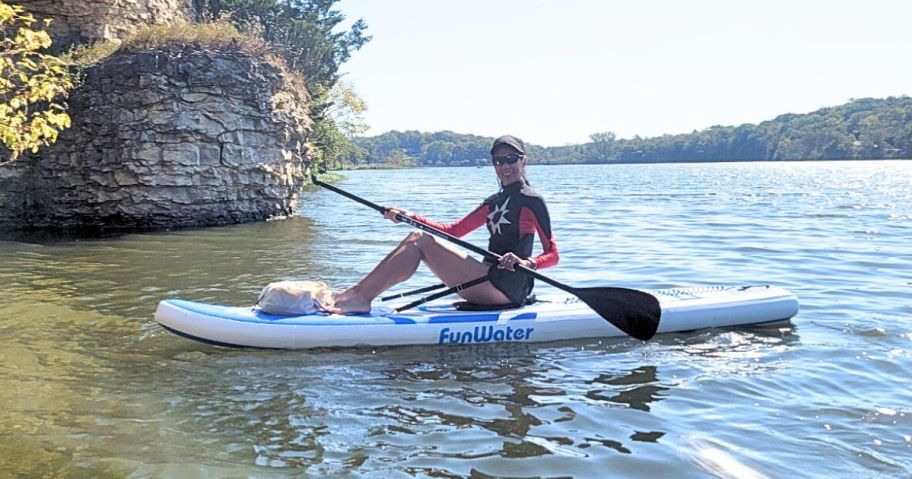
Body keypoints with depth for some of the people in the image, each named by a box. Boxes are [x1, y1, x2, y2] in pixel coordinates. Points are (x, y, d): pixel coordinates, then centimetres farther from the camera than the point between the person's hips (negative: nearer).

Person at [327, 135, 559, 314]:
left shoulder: (531, 201, -3)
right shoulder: (494, 202, 21)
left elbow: (553, 255, -7)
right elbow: (453, 230, 18)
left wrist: (527, 263, -27)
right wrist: (411, 217, 10)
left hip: (507, 288, -8)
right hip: (492, 285, 8)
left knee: (420, 241, -15)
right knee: (416, 239, -2)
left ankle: (359, 296, -18)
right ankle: (357, 295, -12)